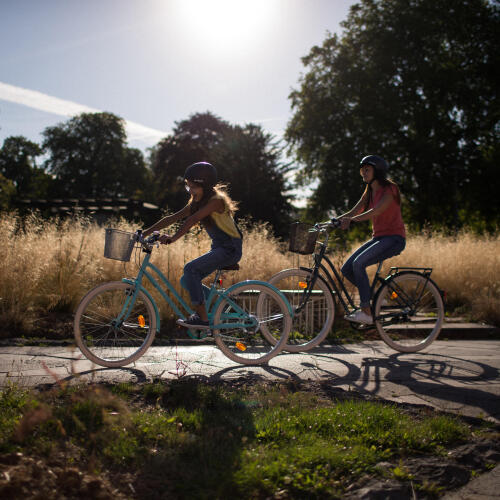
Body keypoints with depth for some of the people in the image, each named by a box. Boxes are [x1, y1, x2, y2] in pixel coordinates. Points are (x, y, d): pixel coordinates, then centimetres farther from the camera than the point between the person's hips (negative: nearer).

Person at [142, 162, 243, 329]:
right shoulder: (197, 202, 8)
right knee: (186, 281, 1)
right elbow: (172, 218, 4)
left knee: (190, 269, -24)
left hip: (230, 248, -9)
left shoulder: (216, 200, -18)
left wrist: (173, 237, -41)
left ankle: (202, 318, -19)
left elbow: (192, 220, -31)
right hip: (218, 247, 9)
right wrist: (147, 231, -3)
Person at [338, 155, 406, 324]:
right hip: (378, 237, 8)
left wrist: (352, 220, -39)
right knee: (346, 269, -8)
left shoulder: (390, 188, -9)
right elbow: (352, 212, 8)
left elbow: (376, 211, -26)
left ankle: (366, 313, -23)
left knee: (359, 263, -28)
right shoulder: (369, 192, 15)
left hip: (394, 238, -8)